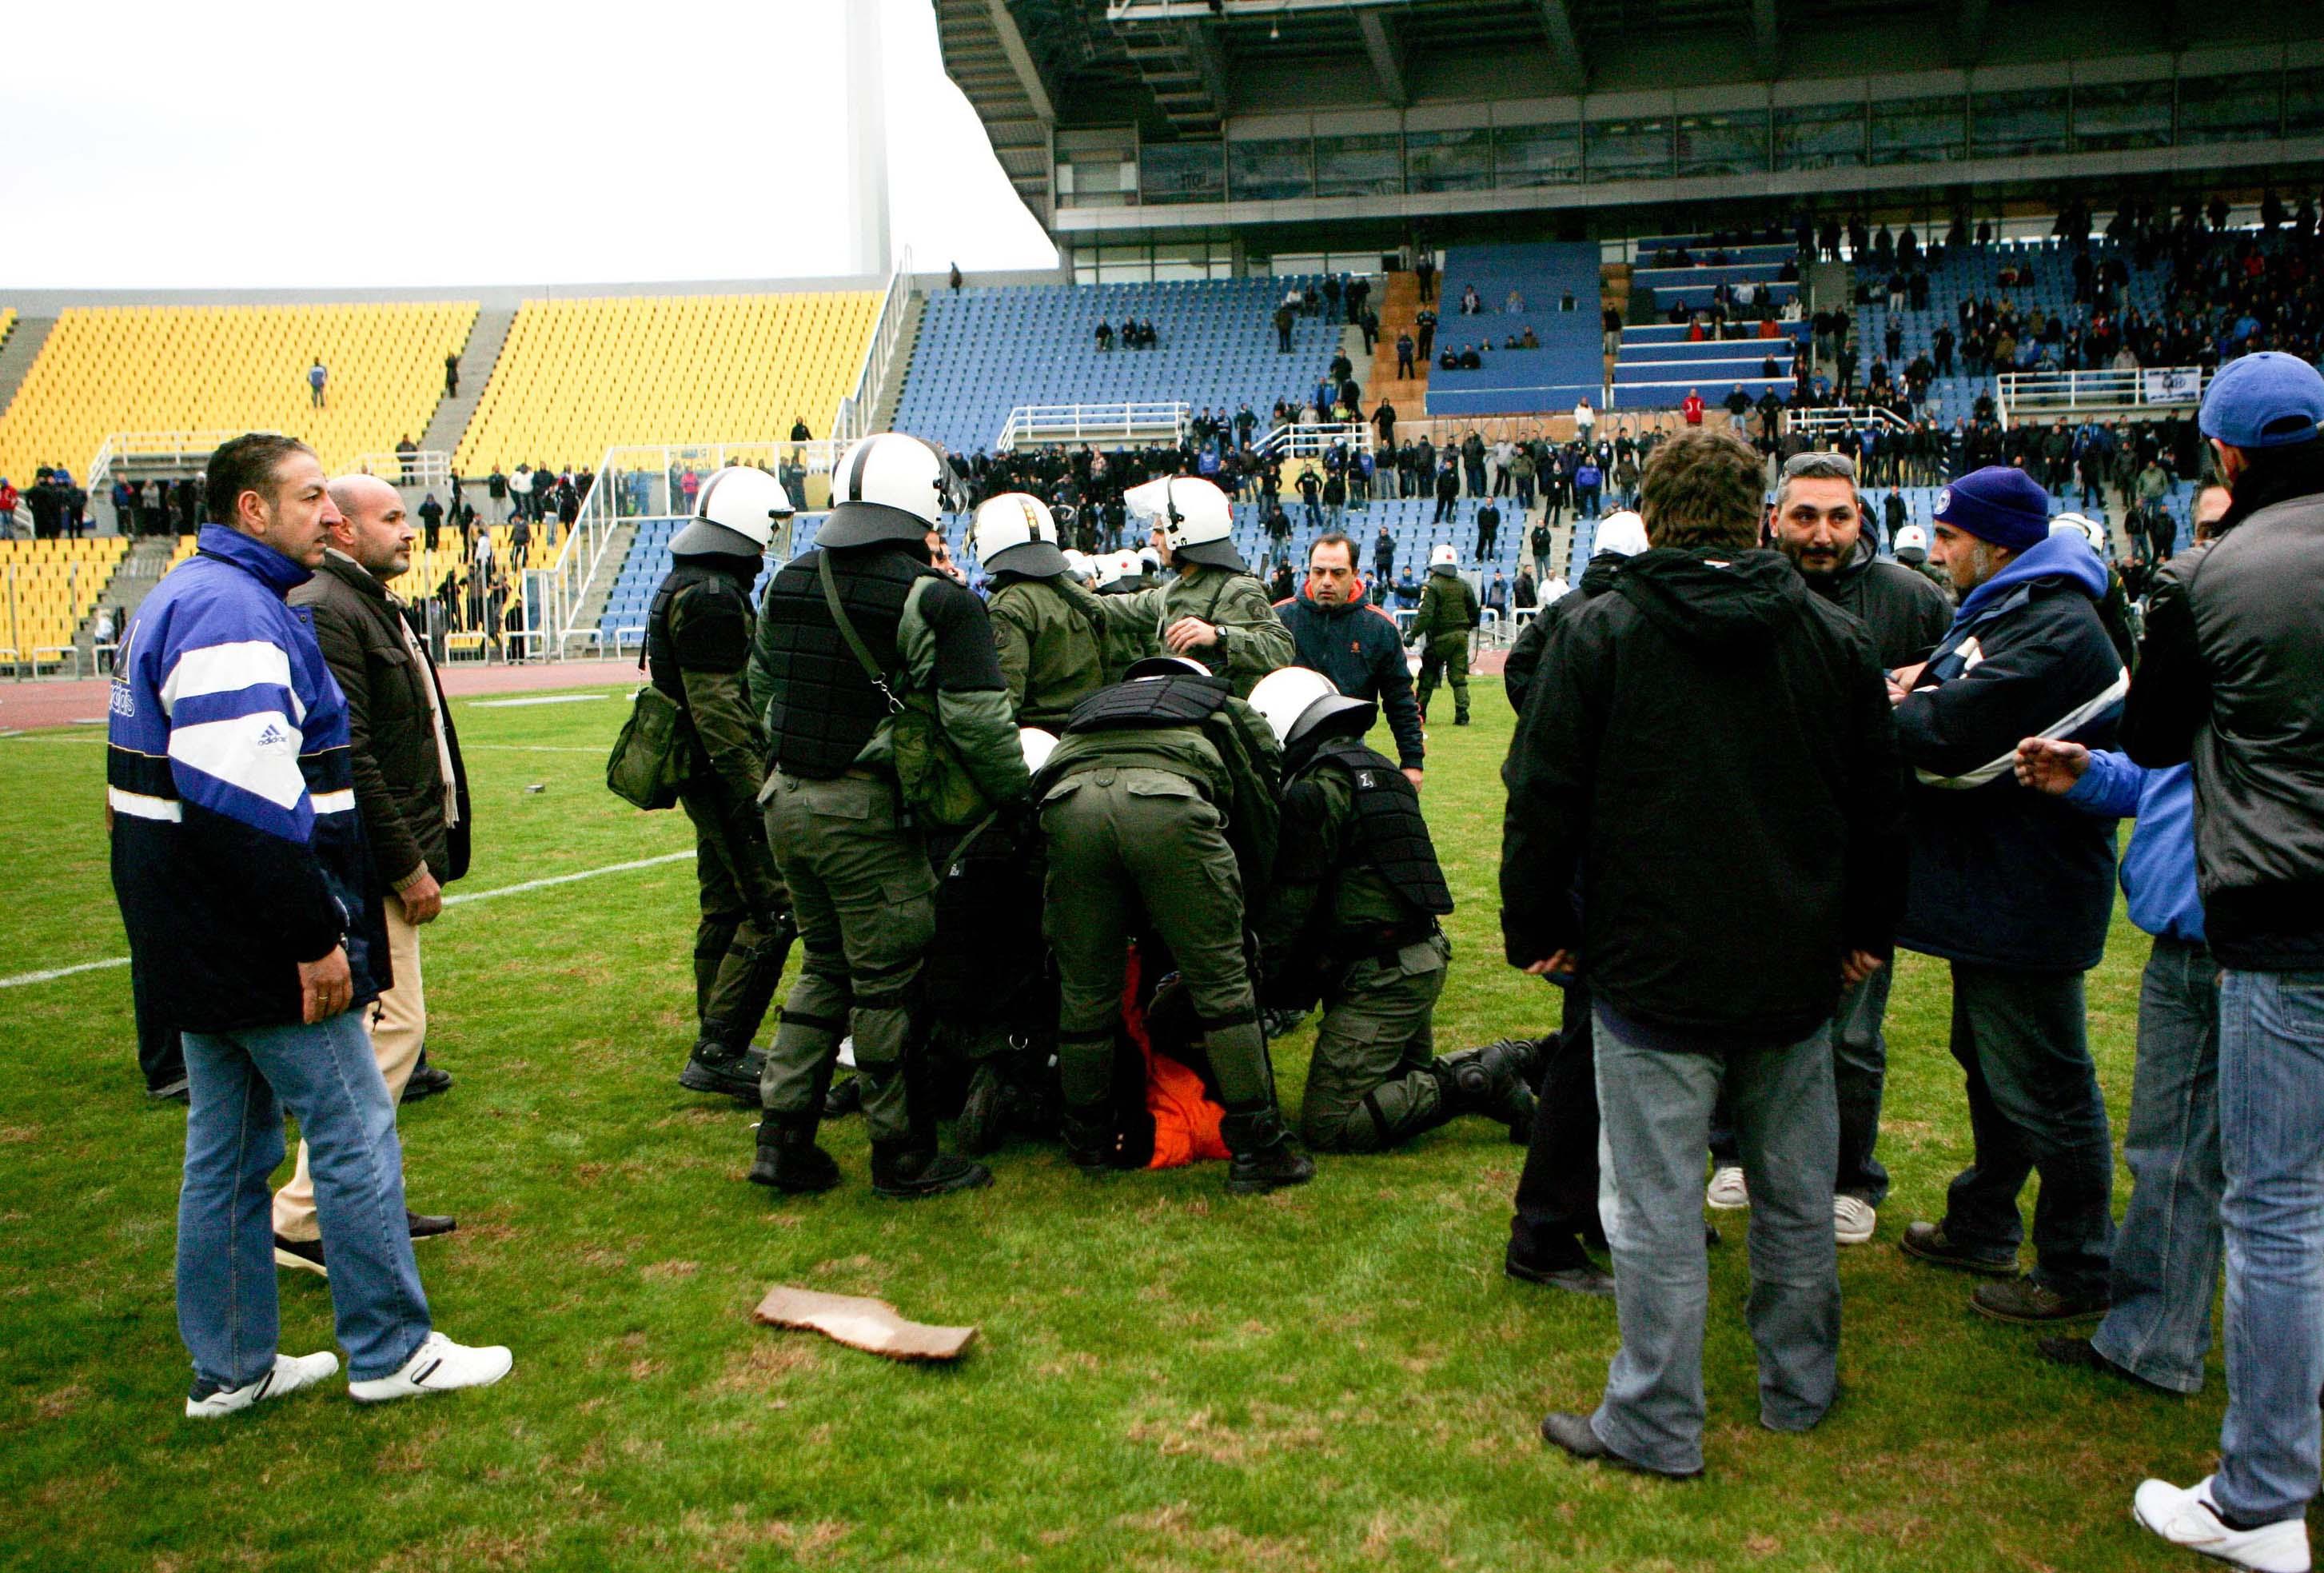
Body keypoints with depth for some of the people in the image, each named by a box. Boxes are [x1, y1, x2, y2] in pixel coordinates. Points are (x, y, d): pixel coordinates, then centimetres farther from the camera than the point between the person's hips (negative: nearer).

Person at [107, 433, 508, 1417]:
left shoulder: (184, 602, 16)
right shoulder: (234, 613, -19)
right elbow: (243, 801, -27)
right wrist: (313, 939, -23)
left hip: (199, 946, 11)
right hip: (258, 943, -11)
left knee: (227, 1146, 16)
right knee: (355, 1132, 0)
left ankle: (229, 1368, 26)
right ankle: (391, 1353, 10)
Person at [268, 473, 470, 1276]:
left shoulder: (373, 605, 19)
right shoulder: (323, 612, -15)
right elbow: (346, 757, -22)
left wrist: (421, 854, 19)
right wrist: (407, 865, -19)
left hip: (390, 859, 11)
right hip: (369, 867, -11)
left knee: (386, 1027, 15)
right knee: (392, 1026, -9)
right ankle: (305, 1218, -2)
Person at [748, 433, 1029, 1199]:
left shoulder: (786, 586, 8)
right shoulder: (934, 603, -14)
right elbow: (980, 724, -18)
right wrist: (1016, 798, -4)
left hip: (786, 799, 7)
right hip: (868, 815, -7)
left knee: (825, 965, 20)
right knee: (887, 982, 4)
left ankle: (783, 1138, 20)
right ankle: (904, 1155, 17)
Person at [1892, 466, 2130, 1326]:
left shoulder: (2055, 632, -22)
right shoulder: (2002, 612, 14)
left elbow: (1955, 739, -28)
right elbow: (1966, 699, 18)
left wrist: (1886, 710, -9)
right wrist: (1925, 686, -5)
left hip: (2025, 899, -11)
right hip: (1989, 891, 11)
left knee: (2043, 1091, 0)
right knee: (1990, 1064, 22)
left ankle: (2078, 1271, 13)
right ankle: (1982, 1227, 37)